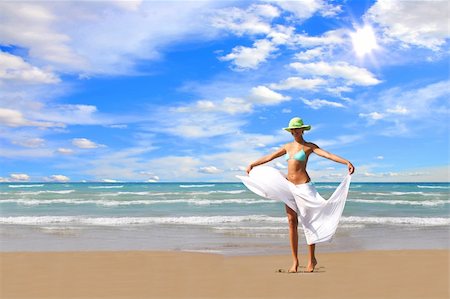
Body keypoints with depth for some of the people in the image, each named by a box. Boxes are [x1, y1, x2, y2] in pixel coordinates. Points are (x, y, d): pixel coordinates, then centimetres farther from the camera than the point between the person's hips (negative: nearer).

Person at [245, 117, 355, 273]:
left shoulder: (309, 146, -1)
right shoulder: (287, 146, 14)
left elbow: (327, 154, -15)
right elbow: (269, 157, 23)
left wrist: (347, 162, -29)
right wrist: (252, 164, 28)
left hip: (303, 185, -5)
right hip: (289, 186, 5)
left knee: (307, 222, -1)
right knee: (292, 222, 3)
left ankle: (312, 259, 10)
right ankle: (295, 261, 7)